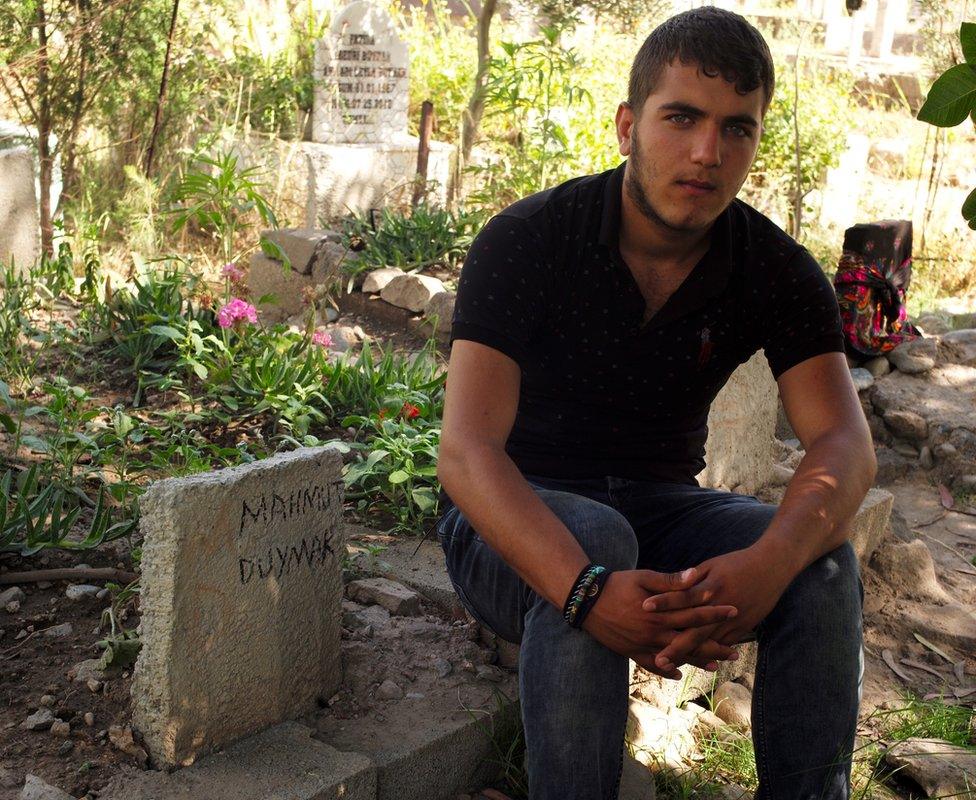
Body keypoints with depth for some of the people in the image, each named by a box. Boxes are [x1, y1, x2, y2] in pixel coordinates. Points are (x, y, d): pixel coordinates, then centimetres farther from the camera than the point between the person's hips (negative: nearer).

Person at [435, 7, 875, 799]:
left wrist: (768, 564, -42)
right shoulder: (526, 241, -18)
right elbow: (467, 448, -28)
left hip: (658, 511, 4)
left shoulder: (777, 271, -7)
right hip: (520, 525, -3)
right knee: (593, 541, -36)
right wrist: (588, 588, -47)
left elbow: (846, 445, -19)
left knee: (823, 558, -23)